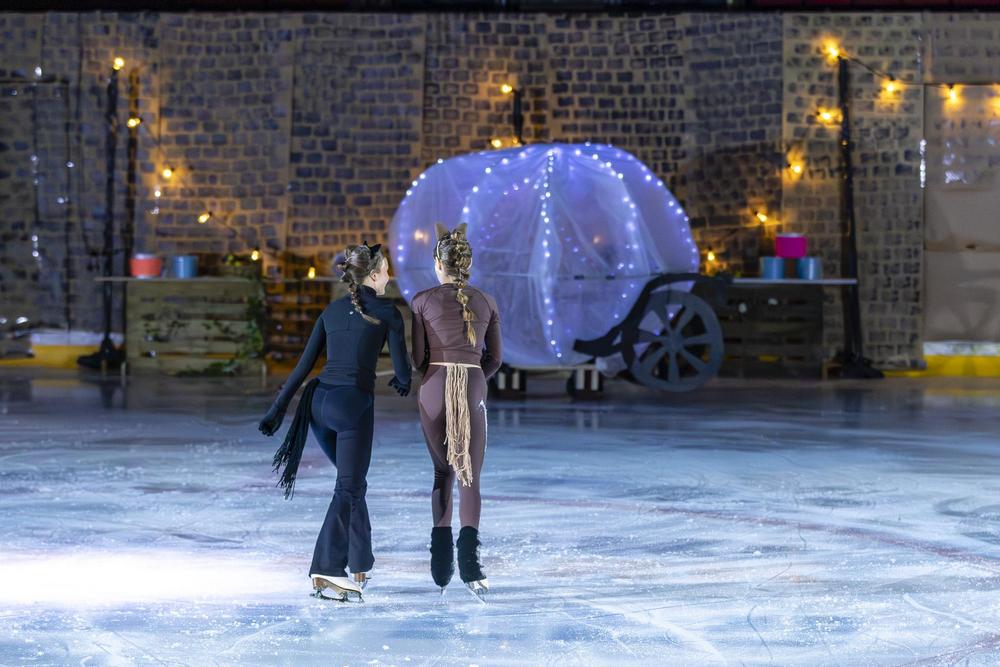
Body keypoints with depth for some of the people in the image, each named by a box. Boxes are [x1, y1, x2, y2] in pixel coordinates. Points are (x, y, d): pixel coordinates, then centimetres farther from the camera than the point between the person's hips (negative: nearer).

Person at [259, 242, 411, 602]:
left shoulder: (332, 310, 14)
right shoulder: (387, 312, -1)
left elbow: (304, 365, 12)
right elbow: (402, 369, 0)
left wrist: (278, 408, 14)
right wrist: (402, 383, 24)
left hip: (319, 400, 6)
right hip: (354, 404, -6)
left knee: (352, 483, 21)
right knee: (347, 490, -2)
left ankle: (359, 565, 22)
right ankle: (326, 570, -11)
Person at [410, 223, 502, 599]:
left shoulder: (423, 301, -1)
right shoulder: (486, 303, 7)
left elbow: (417, 357, 0)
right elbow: (494, 358, 9)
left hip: (434, 388, 0)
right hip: (474, 388, 0)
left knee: (443, 473, 14)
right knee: (470, 477, 2)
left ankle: (441, 564, 8)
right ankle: (469, 561, -19)